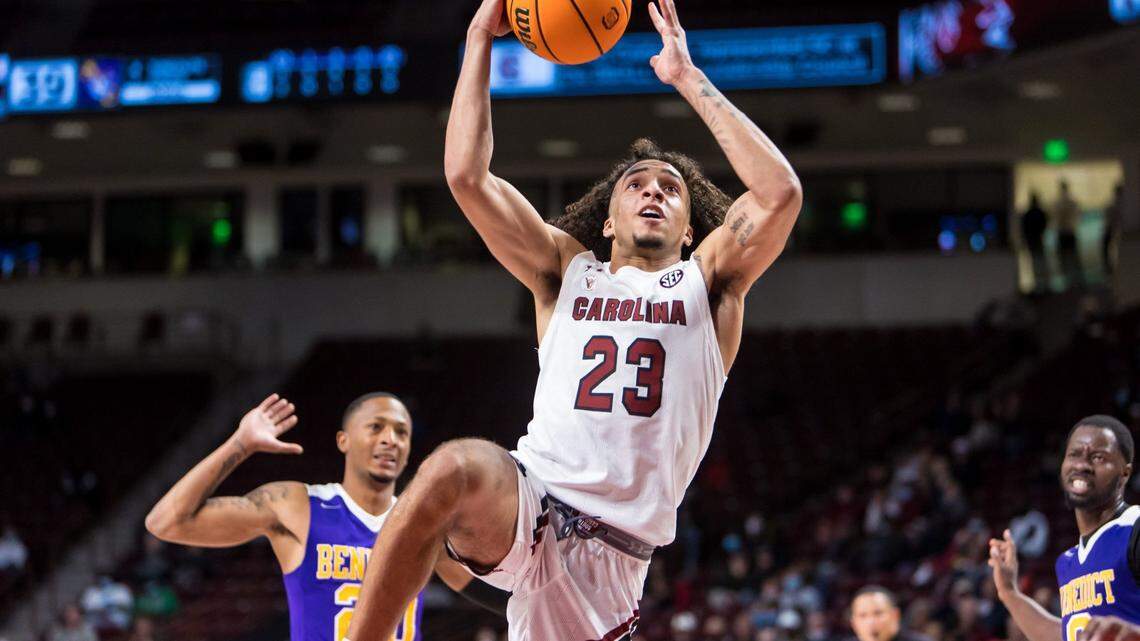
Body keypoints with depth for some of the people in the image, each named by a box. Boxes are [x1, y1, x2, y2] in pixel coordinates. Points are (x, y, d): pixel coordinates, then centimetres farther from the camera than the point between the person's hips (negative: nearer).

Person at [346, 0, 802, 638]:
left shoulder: (708, 281, 17)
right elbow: (468, 176, 10)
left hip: (615, 553, 1)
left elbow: (780, 193, -1)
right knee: (458, 468, -34)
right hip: (529, 506, -1)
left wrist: (688, 76, 5)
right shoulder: (569, 272, 21)